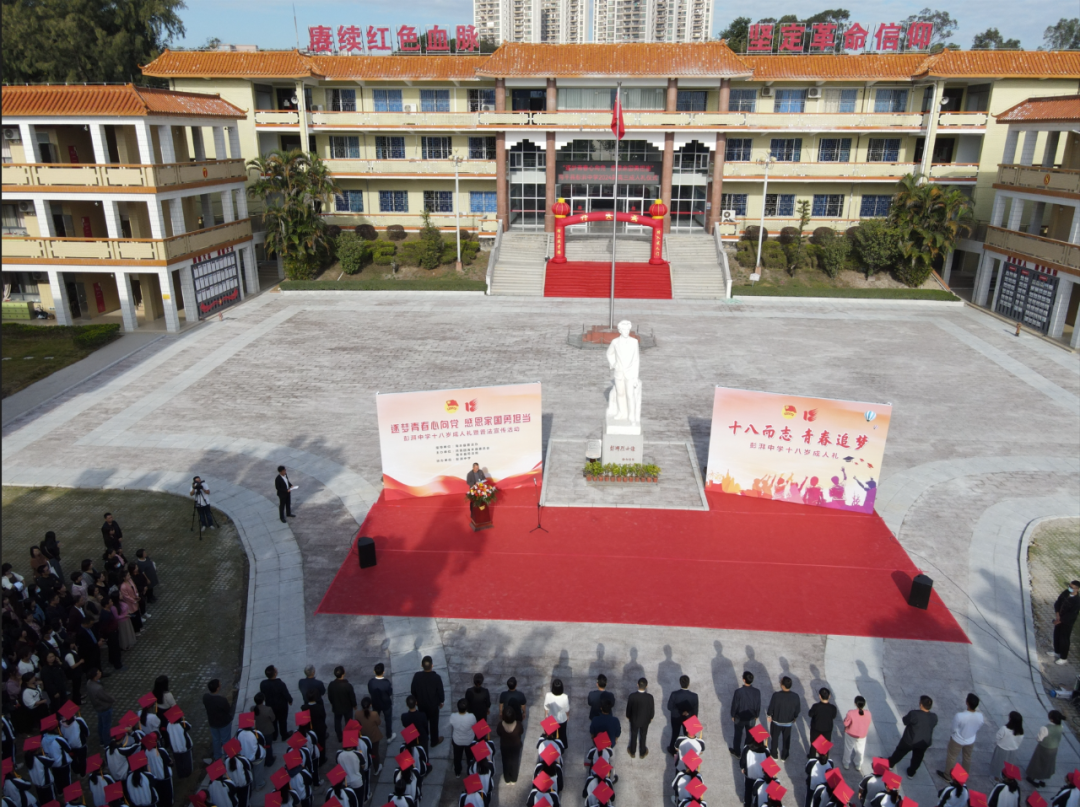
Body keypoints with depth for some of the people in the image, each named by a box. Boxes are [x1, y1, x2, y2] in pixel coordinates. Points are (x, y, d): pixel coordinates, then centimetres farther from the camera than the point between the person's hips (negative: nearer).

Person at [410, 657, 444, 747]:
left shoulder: (417, 675, -22)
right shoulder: (436, 677, -28)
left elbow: (413, 690, -8)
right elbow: (440, 691, -16)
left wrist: (416, 699, 11)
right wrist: (441, 701, 4)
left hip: (421, 704, 2)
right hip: (433, 704, -2)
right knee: (434, 723, 20)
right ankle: (434, 741, 39)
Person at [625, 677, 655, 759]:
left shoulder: (632, 696, -30)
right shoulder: (650, 697, -29)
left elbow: (628, 708, -14)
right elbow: (652, 709, -12)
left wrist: (628, 717, 6)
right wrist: (651, 717, 9)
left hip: (634, 720, 0)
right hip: (645, 720, 0)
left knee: (633, 735, 24)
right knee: (643, 736, 24)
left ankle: (632, 752, 45)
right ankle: (643, 753, 45)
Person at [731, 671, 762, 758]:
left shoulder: (738, 691, -29)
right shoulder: (757, 691, -21)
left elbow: (734, 705, -17)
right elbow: (758, 705, -7)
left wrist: (733, 715, 2)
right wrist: (756, 716, 11)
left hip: (740, 717, -2)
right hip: (751, 718, 2)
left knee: (738, 734, 20)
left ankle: (737, 752, 37)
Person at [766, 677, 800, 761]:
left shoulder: (776, 695, -33)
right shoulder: (795, 696, -25)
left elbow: (771, 708, -18)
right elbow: (797, 710, -9)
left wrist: (769, 715, 3)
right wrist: (795, 717, 13)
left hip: (776, 721, -2)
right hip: (788, 722, 2)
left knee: (775, 738, 24)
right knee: (786, 739, 26)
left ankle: (774, 755, 42)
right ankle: (784, 756, 43)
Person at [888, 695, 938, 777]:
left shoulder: (914, 714, -31)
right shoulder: (934, 717, -17)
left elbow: (905, 721, -16)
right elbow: (932, 725, 2)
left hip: (910, 740, -3)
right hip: (924, 742, 3)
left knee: (900, 752, 22)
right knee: (917, 758, 27)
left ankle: (890, 764, 41)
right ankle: (911, 773, 43)